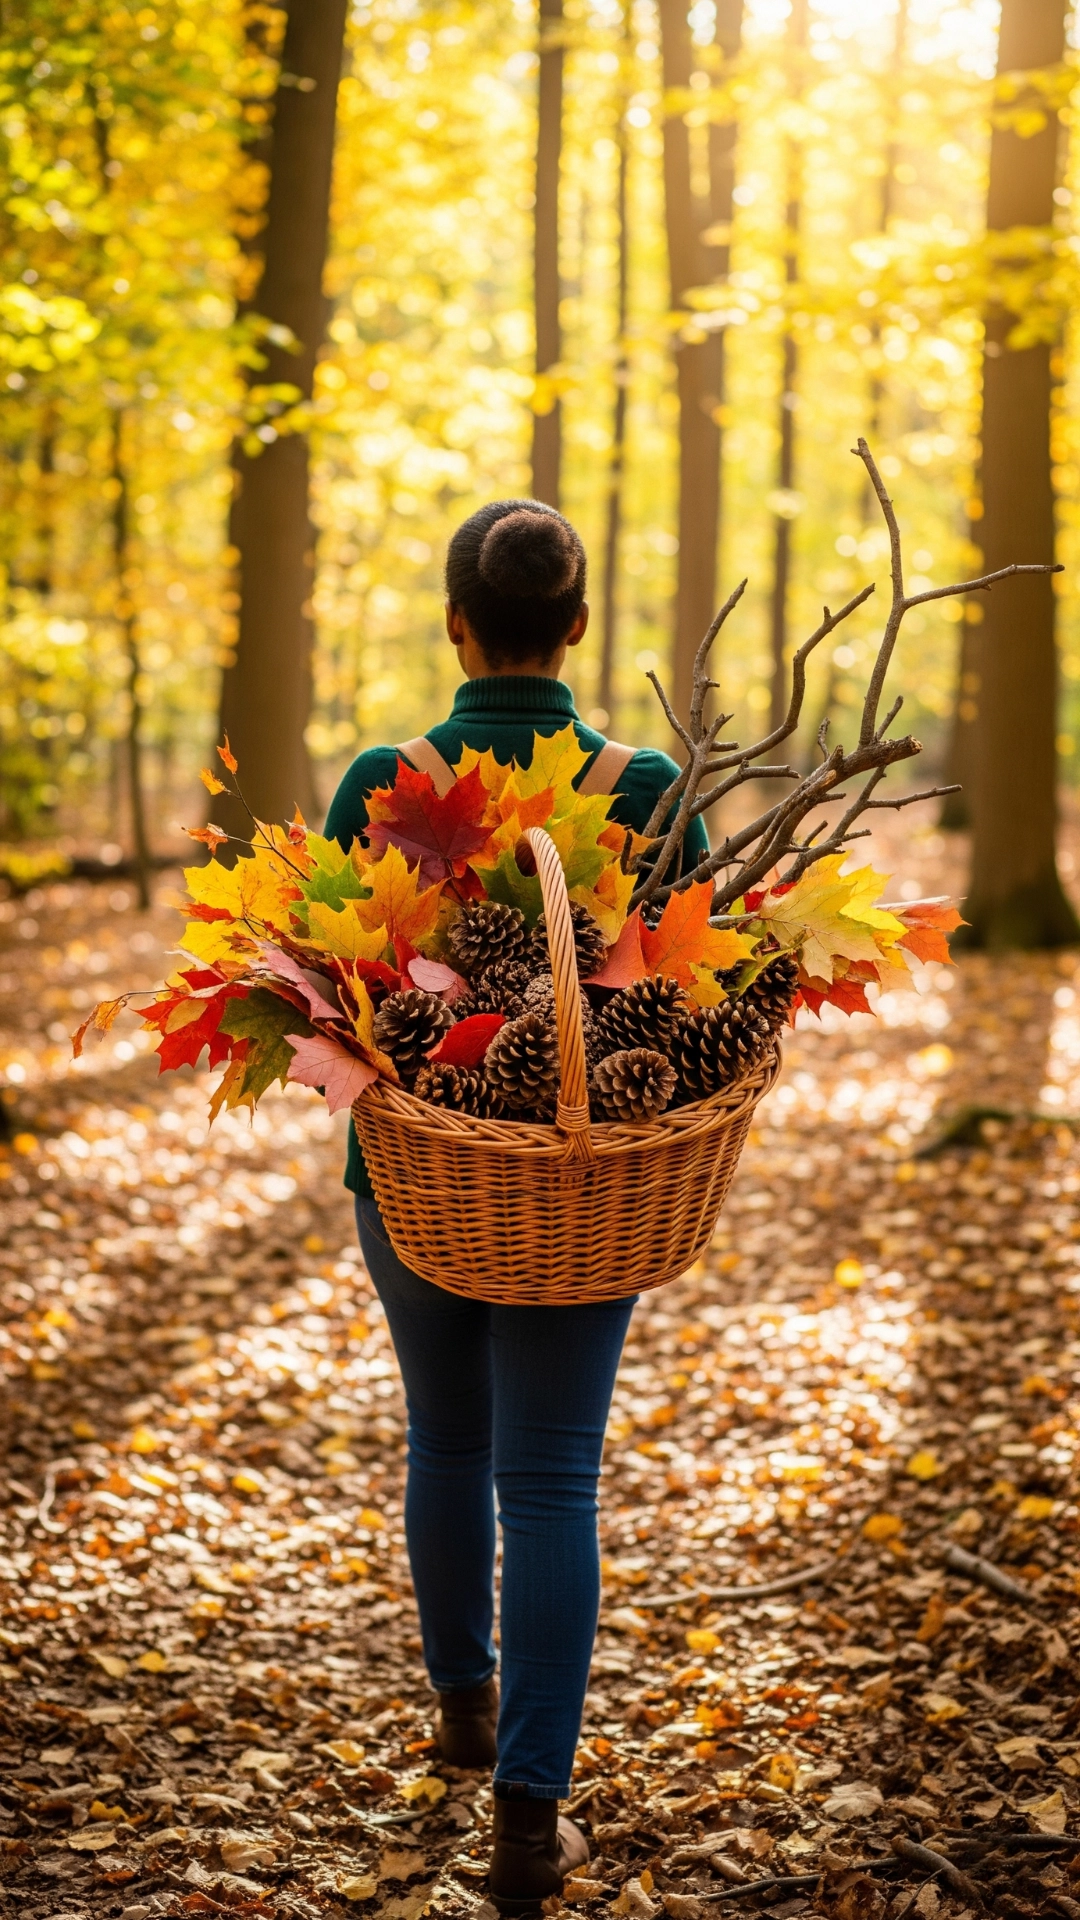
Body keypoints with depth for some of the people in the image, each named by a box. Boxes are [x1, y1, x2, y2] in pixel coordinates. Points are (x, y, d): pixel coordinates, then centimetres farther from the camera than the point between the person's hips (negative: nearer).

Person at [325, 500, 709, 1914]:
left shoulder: (381, 786, -12)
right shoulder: (645, 790, -12)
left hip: (412, 1169, 1)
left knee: (447, 1441, 23)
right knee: (550, 1480, 5)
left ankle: (467, 1702, 43)